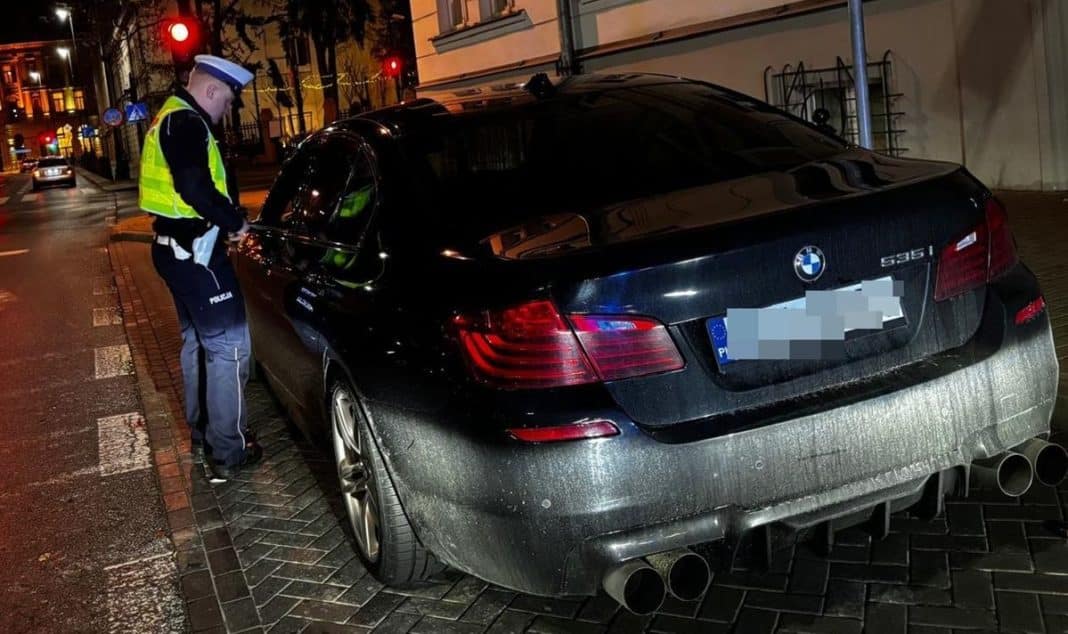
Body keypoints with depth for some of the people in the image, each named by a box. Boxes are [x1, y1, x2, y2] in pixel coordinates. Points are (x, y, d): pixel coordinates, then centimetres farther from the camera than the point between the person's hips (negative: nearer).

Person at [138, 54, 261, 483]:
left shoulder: (171, 119, 18)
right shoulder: (186, 122, -16)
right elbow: (195, 188, -28)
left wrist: (225, 218, 9)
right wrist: (235, 221, -14)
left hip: (177, 247, 11)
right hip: (193, 250, -11)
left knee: (198, 341, 20)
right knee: (228, 344, -7)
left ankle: (202, 433, 32)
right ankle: (227, 453, -3)